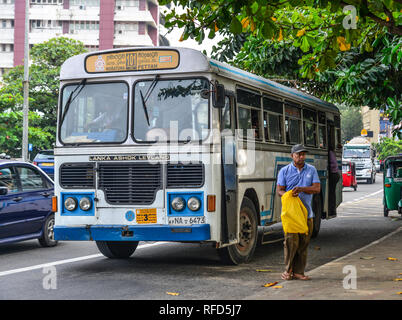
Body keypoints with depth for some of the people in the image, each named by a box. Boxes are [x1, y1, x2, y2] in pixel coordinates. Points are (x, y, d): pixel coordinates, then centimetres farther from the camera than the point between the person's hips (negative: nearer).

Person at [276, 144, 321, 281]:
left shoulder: (311, 170, 11)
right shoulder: (284, 171, 5)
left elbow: (317, 188, 1)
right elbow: (279, 190, 1)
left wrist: (301, 189, -15)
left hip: (306, 213, 3)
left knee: (303, 243, 3)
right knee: (291, 242, -10)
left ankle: (299, 272, 10)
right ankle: (288, 270, 6)